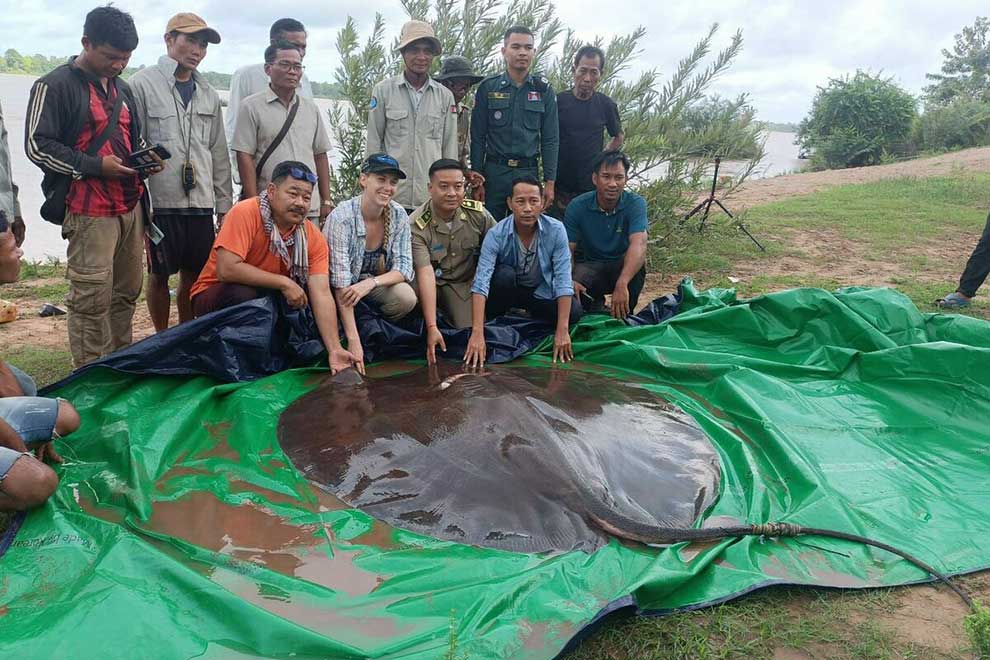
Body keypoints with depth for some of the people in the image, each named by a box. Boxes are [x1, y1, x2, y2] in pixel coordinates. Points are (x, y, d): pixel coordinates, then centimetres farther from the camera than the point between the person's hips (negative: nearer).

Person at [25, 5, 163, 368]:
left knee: (126, 292, 10)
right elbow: (37, 145, -9)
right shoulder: (55, 86, -4)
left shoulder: (122, 89, 19)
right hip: (89, 211, -7)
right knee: (92, 299, -7)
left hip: (130, 205, 7)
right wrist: (96, 166, -16)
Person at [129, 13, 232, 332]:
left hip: (201, 202, 4)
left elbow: (219, 154, 15)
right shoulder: (143, 84, -2)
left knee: (194, 276, 10)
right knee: (159, 275, 7)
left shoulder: (208, 94, 14)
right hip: (159, 201, -4)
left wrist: (223, 204, 11)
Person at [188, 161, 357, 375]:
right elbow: (226, 270, -32)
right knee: (242, 294, -35)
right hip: (214, 296, -4)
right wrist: (284, 283, -28)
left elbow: (322, 294, -18)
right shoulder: (245, 213, -23)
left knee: (310, 291, -18)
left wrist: (335, 350, -28)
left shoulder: (313, 238, -11)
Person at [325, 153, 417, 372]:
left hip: (375, 284, 3)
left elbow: (404, 267, -12)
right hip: (341, 287, -2)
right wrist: (353, 340, -36)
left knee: (407, 297, -25)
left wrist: (371, 283, -34)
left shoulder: (398, 215, -12)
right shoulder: (342, 217, -26)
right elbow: (341, 284, -30)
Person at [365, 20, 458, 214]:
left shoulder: (445, 96, 9)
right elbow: (373, 143, 5)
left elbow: (450, 149, 10)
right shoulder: (383, 91, 3)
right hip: (392, 195, -1)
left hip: (432, 197, 2)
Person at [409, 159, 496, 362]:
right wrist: (432, 328, -35)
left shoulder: (478, 213, -12)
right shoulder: (417, 226, -22)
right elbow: (425, 274, -29)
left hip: (466, 282, 1)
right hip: (434, 283, -1)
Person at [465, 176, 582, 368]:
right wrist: (477, 333, -44)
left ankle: (528, 313, 4)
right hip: (508, 289, -2)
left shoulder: (556, 230, -21)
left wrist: (562, 331, -33)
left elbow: (563, 279, -24)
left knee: (574, 310, -24)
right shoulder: (496, 235, -25)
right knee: (504, 274, -34)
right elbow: (481, 282, -33)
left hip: (541, 292, 2)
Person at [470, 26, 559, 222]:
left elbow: (550, 140, 6)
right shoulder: (488, 88, 3)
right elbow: (477, 137, 3)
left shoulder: (543, 91, 6)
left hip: (529, 171, 1)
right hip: (494, 171, -1)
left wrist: (550, 182, 0)